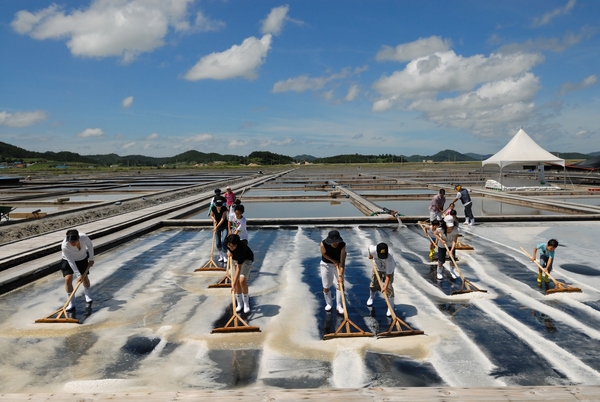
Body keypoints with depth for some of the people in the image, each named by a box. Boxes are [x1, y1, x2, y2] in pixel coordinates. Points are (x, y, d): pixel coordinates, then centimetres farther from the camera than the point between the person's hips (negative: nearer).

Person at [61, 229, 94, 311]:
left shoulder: (84, 237, -33)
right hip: (68, 260, -2)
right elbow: (71, 262, -31)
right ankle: (70, 303, -2)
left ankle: (88, 299, 26)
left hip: (82, 259, 2)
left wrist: (91, 259, -4)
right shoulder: (64, 246, -37)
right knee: (68, 279, -15)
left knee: (85, 277, 4)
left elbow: (90, 245, -10)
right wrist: (78, 275, -28)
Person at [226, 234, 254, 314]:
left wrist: (234, 284, -42)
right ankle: (239, 304, 11)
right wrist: (230, 252, 3)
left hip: (247, 259, -5)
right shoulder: (227, 243, -28)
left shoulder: (241, 248, -42)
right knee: (237, 281, -1)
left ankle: (246, 304, -4)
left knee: (242, 280, -20)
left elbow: (239, 269, -41)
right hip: (235, 259, 5)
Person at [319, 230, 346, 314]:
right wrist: (333, 261, -16)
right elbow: (324, 254, -10)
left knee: (341, 285, -2)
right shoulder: (323, 244, -31)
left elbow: (342, 261, -30)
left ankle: (339, 306, 14)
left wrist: (340, 275, -37)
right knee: (326, 287, 7)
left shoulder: (342, 245, -30)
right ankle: (329, 304, 30)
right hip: (326, 265, 0)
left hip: (338, 264, 0)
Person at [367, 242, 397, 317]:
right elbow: (370, 246, -9)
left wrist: (385, 286, -42)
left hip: (388, 269, -3)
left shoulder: (389, 259, -43)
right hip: (377, 268, 3)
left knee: (389, 288, -12)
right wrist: (370, 256, 8)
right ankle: (371, 297, 47)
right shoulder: (373, 250, -37)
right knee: (373, 284, 14)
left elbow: (388, 275, -38)